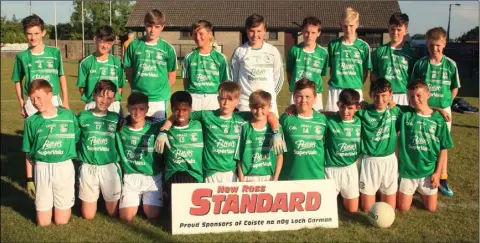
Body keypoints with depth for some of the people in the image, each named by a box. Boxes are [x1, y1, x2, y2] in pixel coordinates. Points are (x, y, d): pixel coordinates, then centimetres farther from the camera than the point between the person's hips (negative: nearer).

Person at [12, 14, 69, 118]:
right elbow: (18, 81, 10)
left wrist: (65, 101, 4)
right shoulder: (22, 56, 1)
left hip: (54, 101, 0)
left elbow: (62, 76, 6)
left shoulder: (54, 52, -1)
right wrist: (22, 104, 4)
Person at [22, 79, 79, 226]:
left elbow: (78, 141, 5)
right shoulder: (31, 121, -1)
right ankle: (47, 203, 36)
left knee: (61, 221, 4)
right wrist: (29, 179, 6)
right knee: (43, 222, 6)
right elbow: (29, 153, 6)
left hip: (64, 168, -1)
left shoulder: (68, 116, -3)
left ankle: (65, 204, 35)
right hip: (41, 169, 1)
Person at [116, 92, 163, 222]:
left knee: (152, 215, -7)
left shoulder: (155, 127, -12)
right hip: (130, 177, 1)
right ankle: (138, 198, 26)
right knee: (126, 217, -6)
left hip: (153, 176, -1)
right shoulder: (120, 128, -7)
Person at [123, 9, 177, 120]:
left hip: (159, 100, -1)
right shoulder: (134, 45, 1)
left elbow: (172, 77, 6)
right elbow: (128, 71, 9)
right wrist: (136, 88, 3)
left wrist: (160, 90, 2)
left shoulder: (168, 49, -1)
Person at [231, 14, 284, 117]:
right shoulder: (239, 51, 1)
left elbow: (278, 76, 11)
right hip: (245, 102, -1)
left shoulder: (273, 51, 3)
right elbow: (233, 77, 8)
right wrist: (236, 98, 6)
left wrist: (271, 95, 7)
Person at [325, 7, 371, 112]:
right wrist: (334, 82, 4)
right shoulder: (333, 45, 4)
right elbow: (331, 68, 11)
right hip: (335, 90, 1)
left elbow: (365, 70, 7)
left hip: (355, 90, -1)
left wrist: (358, 85, 2)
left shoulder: (363, 46, 1)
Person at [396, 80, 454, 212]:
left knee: (431, 208, 11)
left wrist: (437, 172, -6)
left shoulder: (438, 119, -7)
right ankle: (414, 190, 38)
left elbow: (443, 149, -3)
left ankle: (421, 191, 41)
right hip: (407, 170, -1)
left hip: (429, 171, 1)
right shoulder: (405, 116, -9)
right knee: (403, 208, 8)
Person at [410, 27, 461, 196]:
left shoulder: (450, 65, -5)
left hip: (443, 111, 1)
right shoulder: (420, 64, -7)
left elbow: (454, 88, 5)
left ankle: (442, 180, 22)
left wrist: (444, 105, -1)